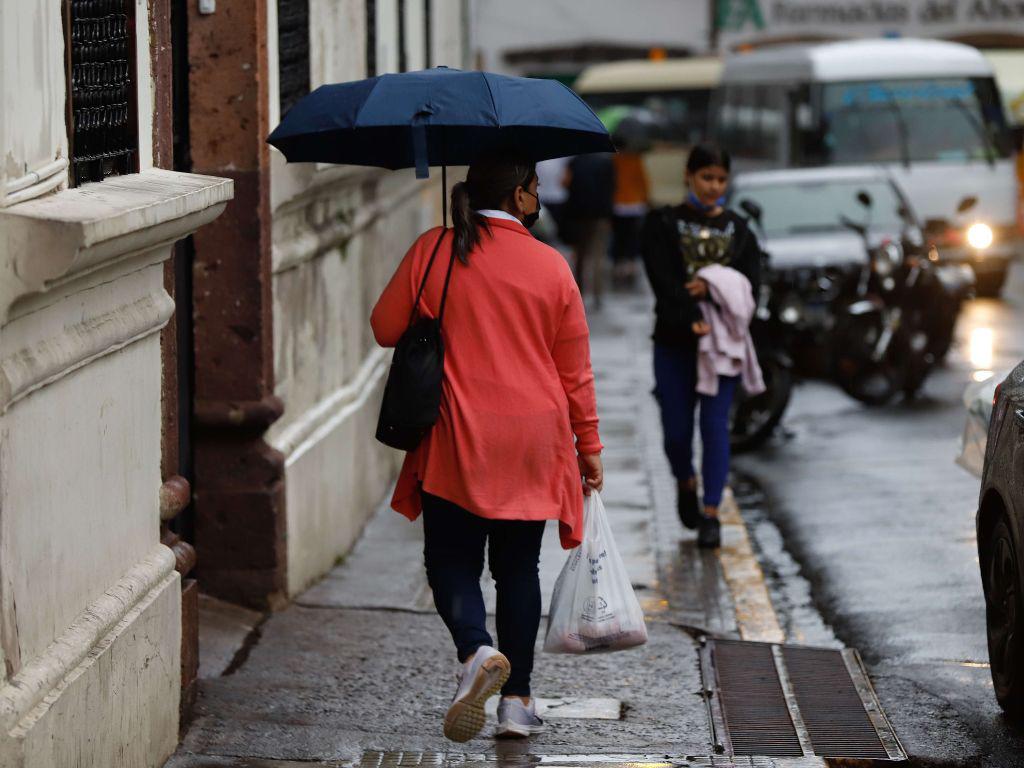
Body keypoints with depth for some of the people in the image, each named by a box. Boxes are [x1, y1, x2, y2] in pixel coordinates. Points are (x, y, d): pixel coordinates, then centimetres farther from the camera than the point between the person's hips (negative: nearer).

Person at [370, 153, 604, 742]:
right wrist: (589, 444, 12)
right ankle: (517, 700, 12)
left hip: (457, 442, -1)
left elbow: (386, 328, 3)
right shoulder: (551, 266, -2)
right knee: (518, 567, 12)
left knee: (451, 559, 7)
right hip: (533, 444, 1)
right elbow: (574, 368, 3)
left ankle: (477, 651, -22)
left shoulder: (434, 251, -4)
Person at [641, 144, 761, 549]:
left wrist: (710, 287, -17)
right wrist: (692, 319, -24)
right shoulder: (663, 224, 2)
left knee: (715, 425, -6)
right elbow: (664, 282, -11)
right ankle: (686, 484, 33)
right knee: (677, 429, 3)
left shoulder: (738, 229, 10)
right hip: (675, 341, -1)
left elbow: (750, 282, -1)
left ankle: (710, 514, -3)